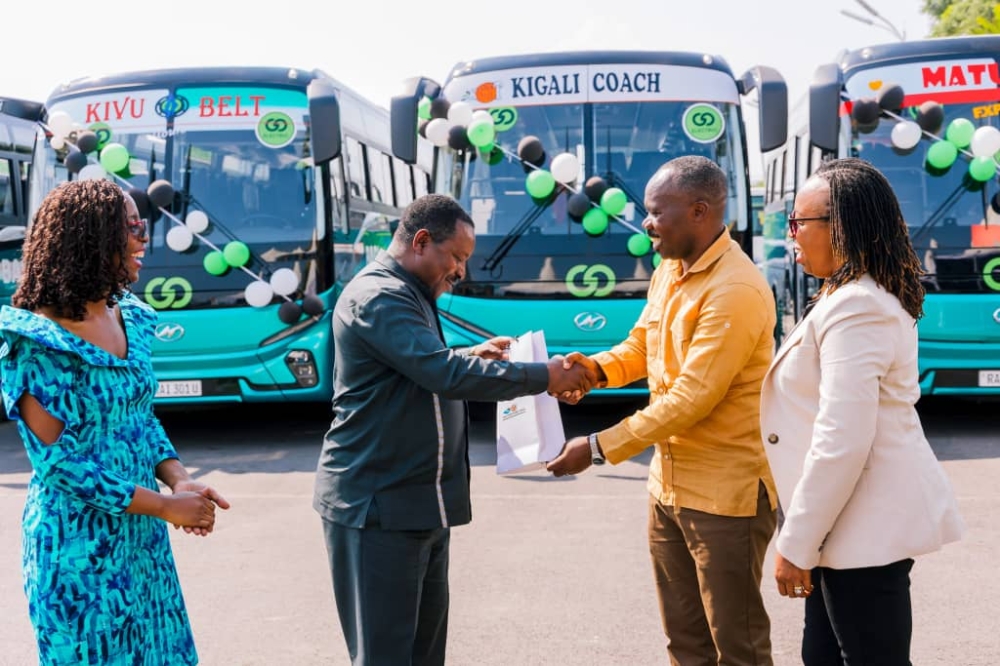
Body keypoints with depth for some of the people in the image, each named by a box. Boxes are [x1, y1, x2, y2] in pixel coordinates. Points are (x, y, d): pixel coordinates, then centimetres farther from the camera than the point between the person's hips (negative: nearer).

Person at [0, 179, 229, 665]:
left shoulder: (129, 320, 4)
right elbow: (57, 461, -19)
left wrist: (180, 480, -6)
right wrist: (163, 506, -18)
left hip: (142, 537, 7)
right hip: (78, 545, -6)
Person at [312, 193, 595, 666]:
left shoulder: (405, 295, 18)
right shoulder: (379, 297, -17)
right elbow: (445, 375, -27)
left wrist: (472, 357, 11)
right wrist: (541, 378, -21)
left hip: (419, 503, 11)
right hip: (377, 506, -11)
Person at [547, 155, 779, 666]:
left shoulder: (736, 290, -23)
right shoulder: (667, 273, 7)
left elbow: (691, 399, -25)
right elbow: (640, 345, 17)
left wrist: (598, 448, -21)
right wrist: (596, 368, -6)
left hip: (725, 493, -9)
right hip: (668, 485, 9)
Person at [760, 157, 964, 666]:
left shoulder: (855, 310, -21)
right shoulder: (870, 297, 13)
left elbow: (841, 442, -26)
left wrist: (795, 545, -20)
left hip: (867, 527, -10)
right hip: (864, 519, 10)